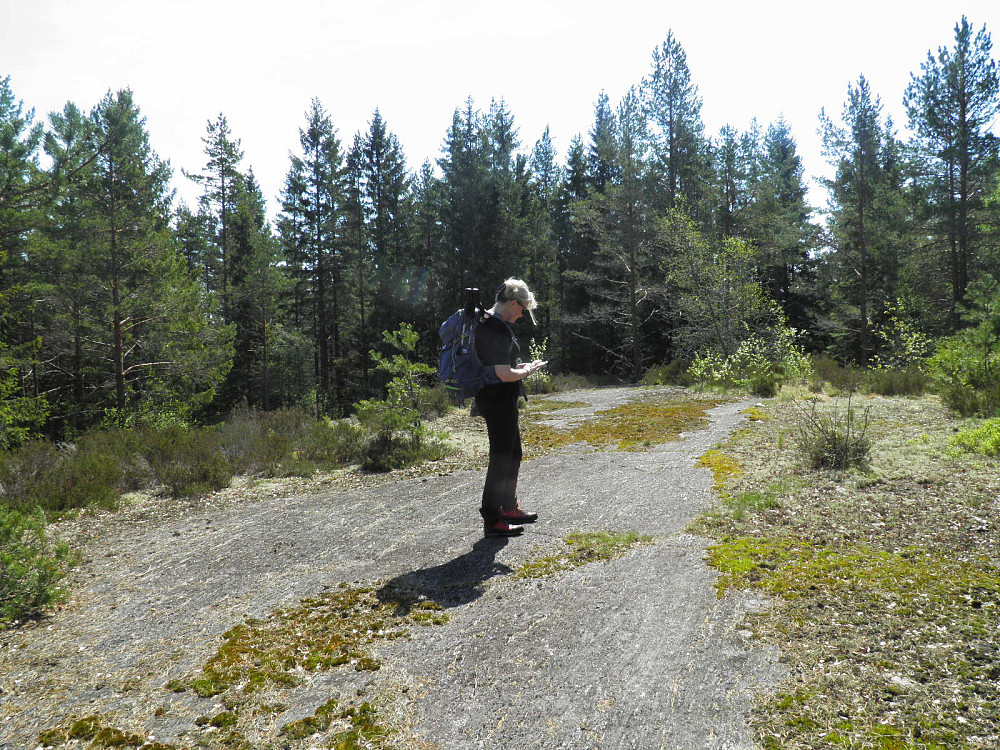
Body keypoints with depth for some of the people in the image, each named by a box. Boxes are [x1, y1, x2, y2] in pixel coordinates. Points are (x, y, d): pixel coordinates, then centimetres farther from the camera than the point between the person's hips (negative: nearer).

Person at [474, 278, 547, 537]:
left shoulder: (487, 322, 12)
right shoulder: (497, 329, -21)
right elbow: (504, 374, -26)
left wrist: (519, 366, 15)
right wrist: (527, 371, -9)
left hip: (501, 401, 11)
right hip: (498, 401, -11)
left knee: (513, 454, 21)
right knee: (501, 457, -2)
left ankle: (509, 508, 35)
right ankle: (492, 521, 7)